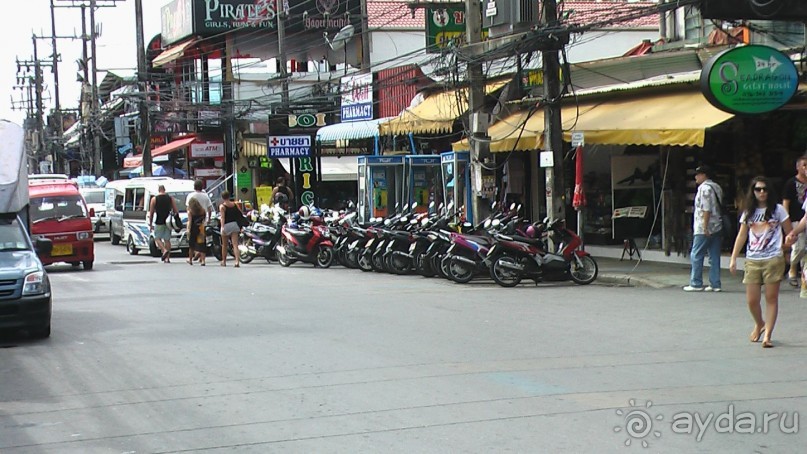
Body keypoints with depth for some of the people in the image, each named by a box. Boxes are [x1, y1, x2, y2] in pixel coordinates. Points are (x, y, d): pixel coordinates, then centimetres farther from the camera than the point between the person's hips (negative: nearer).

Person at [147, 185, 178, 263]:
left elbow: (151, 213, -1)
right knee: (167, 239, 10)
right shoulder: (171, 198, 4)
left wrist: (150, 224, 6)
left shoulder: (154, 199, -3)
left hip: (159, 223, -3)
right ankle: (167, 258, 7)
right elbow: (176, 211, 3)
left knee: (157, 238, 10)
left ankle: (164, 250, -16)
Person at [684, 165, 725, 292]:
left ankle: (696, 284, -1)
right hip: (717, 227, 9)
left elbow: (706, 209, -18)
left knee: (696, 255, -2)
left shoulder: (704, 188, -11)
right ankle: (715, 284, 7)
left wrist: (705, 227, -19)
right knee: (714, 257, 7)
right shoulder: (717, 187, 17)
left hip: (704, 229, -9)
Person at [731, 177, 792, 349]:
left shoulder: (778, 210, 2)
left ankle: (767, 335, 2)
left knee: (771, 298, -3)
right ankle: (759, 324, 30)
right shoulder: (748, 212, 11)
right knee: (752, 300, 1)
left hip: (773, 259, -3)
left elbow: (790, 233, 6)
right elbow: (741, 236, 14)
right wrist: (733, 258, 10)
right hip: (752, 261, 3)